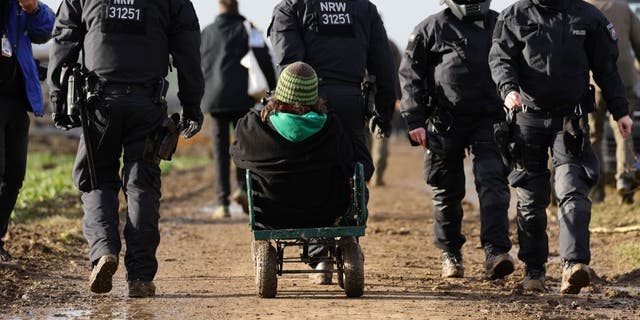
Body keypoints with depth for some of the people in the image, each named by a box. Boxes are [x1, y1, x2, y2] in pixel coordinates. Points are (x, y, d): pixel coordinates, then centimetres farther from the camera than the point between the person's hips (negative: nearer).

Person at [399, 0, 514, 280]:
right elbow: (410, 75, 0)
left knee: (492, 183, -15)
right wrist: (415, 120, -7)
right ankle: (450, 254, 24)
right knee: (448, 191, 8)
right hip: (446, 123, -1)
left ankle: (495, 252, -22)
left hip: (488, 120, 1)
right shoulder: (432, 29, 1)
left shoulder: (500, 25, 10)